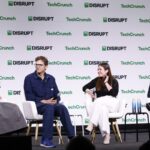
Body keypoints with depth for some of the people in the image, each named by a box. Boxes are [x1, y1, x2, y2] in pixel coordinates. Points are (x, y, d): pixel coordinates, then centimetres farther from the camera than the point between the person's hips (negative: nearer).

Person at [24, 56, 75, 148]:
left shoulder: (51, 78, 14)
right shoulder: (29, 78, 0)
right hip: (36, 105, -4)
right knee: (49, 108, -38)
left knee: (62, 108, -29)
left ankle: (71, 137, -33)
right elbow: (29, 96, -6)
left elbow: (57, 94, 15)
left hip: (50, 105, 4)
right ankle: (46, 140, -40)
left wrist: (55, 101, -9)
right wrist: (43, 101, -17)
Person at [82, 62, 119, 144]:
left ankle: (92, 124, -46)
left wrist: (106, 83, -10)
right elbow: (85, 87, 17)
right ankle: (106, 134, -39)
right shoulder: (97, 80, 10)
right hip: (99, 105, 3)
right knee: (102, 109, -36)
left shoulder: (113, 81, 1)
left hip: (111, 104, -3)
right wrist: (89, 92, -6)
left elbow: (114, 93, -15)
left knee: (99, 101, -36)